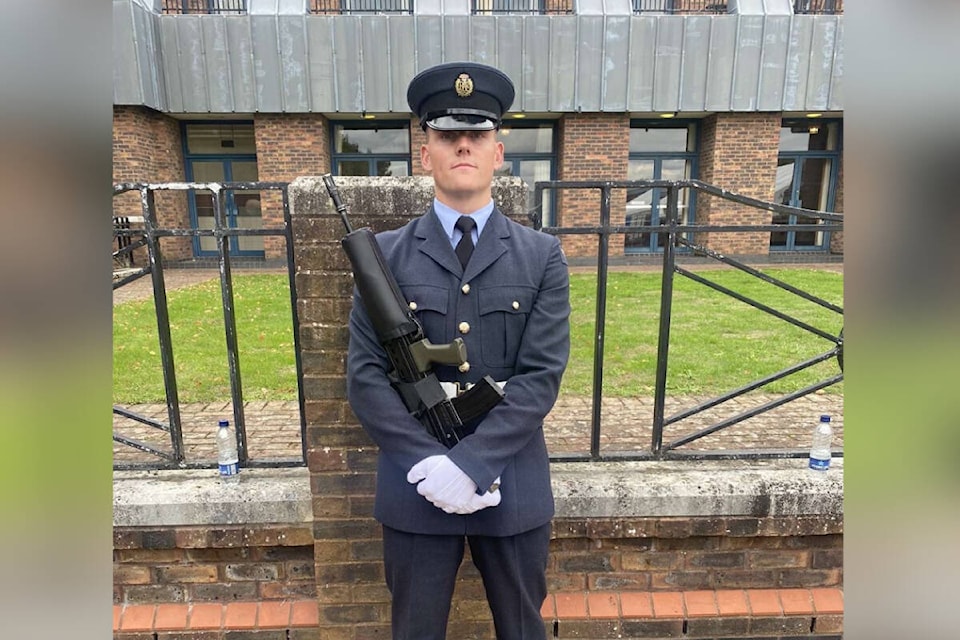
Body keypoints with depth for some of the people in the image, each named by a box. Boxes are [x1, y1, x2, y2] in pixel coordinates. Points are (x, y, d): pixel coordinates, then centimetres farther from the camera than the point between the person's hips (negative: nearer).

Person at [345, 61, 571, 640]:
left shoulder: (542, 257, -2)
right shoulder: (385, 254, -2)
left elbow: (542, 377, -10)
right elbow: (365, 375, -7)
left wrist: (470, 463, -19)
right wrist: (432, 462, -17)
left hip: (514, 484, 1)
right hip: (416, 484, 0)